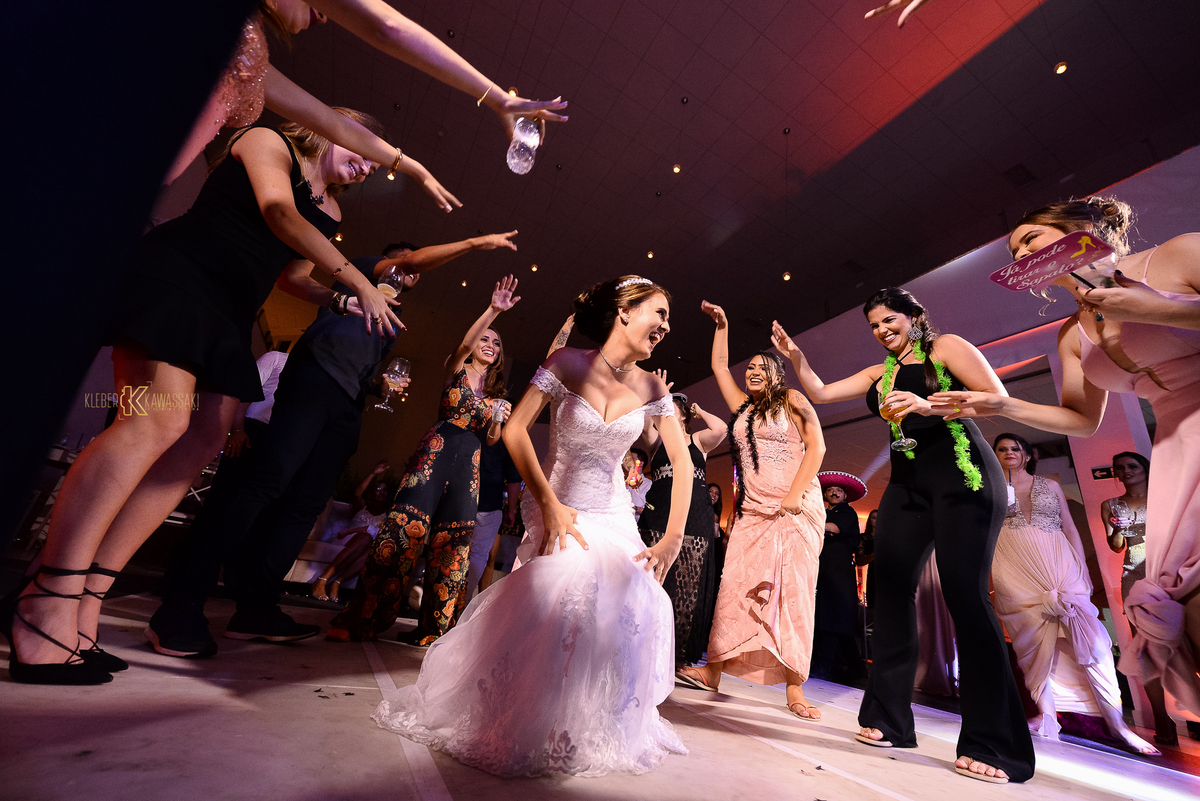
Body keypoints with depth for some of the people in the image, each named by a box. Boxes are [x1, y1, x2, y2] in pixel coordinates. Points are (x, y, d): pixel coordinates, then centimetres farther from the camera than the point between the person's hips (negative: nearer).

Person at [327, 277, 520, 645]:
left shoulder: (495, 392, 22)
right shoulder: (457, 369, 11)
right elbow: (465, 344, -11)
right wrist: (492, 310, -21)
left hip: (469, 461, 4)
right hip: (436, 450, -4)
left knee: (453, 542, -1)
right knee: (406, 526, -14)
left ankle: (433, 628, 9)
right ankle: (362, 618, -2)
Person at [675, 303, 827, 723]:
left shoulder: (792, 400, 3)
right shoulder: (743, 406, 17)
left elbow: (816, 446, -6)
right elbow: (719, 366, 26)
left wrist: (795, 495, -15)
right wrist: (721, 326, 24)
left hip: (796, 511, -4)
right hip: (752, 512, 5)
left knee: (792, 592, -6)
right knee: (735, 587, 1)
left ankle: (794, 689, 1)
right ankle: (712, 670, 9)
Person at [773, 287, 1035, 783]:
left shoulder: (947, 347, 4)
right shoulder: (880, 374, 20)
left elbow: (1000, 400, -7)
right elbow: (820, 394, 15)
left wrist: (930, 405, -21)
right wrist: (795, 357, 1)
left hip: (961, 477, -6)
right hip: (907, 483, 6)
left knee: (964, 591, -11)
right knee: (890, 584, 1)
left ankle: (994, 744, 3)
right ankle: (889, 720, 12)